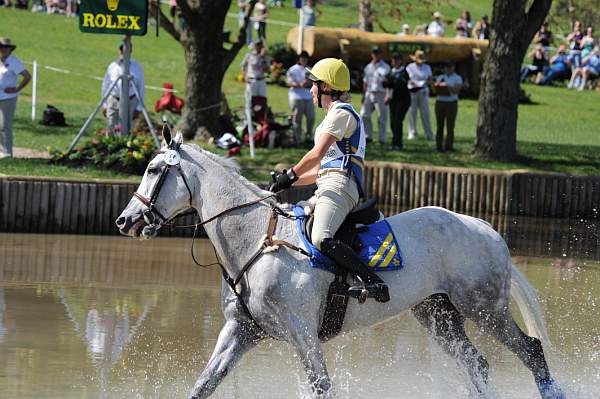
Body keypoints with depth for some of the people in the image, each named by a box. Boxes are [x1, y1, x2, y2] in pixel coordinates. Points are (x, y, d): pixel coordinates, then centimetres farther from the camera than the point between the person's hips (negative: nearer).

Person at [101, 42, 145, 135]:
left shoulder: (137, 67, 2)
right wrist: (105, 105, 10)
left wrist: (138, 108, 1)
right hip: (114, 101, 2)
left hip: (130, 102, -2)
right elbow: (105, 86, 13)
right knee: (111, 130, -2)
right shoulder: (112, 67, 6)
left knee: (125, 132, -3)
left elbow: (141, 88, 5)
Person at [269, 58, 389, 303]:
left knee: (320, 239, -31)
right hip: (328, 188, 11)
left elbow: (317, 154, -14)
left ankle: (374, 282, -38)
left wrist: (289, 176, -4)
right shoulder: (337, 115, 29)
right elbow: (321, 169, 30)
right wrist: (290, 181, 20)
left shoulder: (340, 113, -3)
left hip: (338, 187, -11)